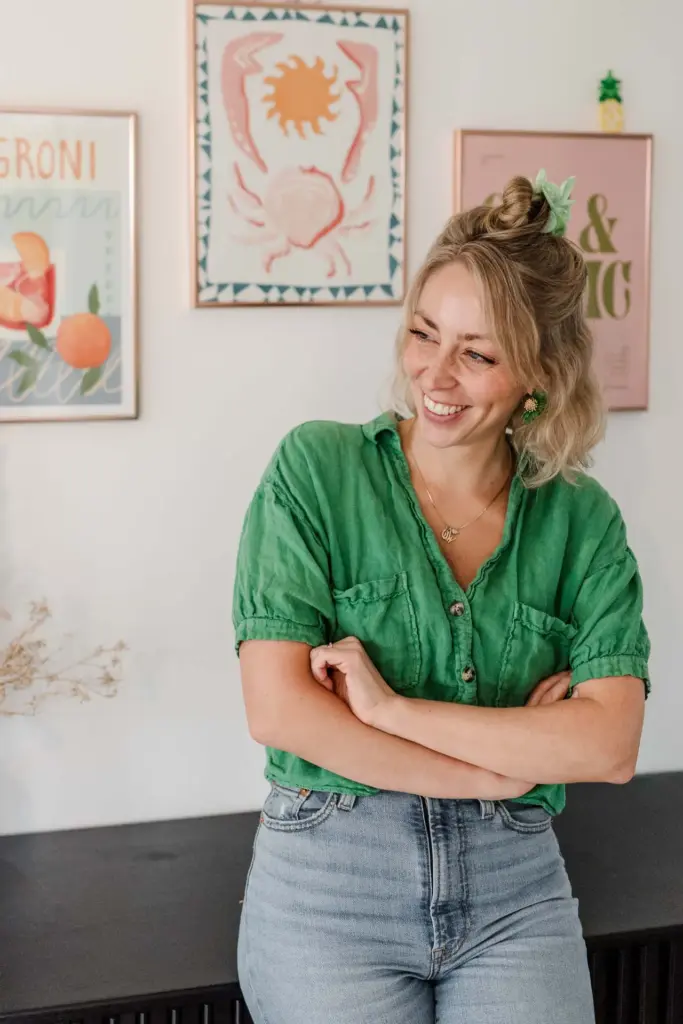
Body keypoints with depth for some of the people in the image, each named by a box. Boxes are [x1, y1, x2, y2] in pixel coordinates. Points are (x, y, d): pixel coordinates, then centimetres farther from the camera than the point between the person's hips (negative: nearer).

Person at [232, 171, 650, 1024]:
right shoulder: (316, 467, -6)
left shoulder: (581, 520, 0)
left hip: (513, 890, 2)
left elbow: (610, 747, -12)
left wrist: (391, 706, -18)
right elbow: (279, 710, -14)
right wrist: (502, 765, -13)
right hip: (328, 888, -2)